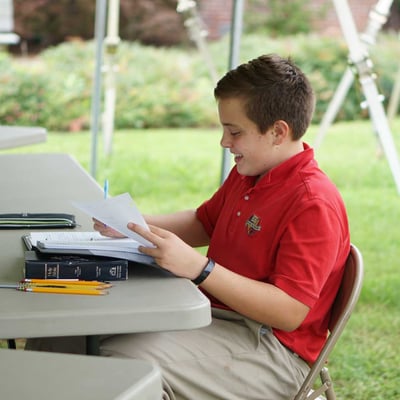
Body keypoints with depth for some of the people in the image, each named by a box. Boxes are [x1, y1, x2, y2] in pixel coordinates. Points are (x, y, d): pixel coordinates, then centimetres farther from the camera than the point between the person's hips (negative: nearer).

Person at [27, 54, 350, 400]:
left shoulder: (314, 204, -22)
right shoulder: (247, 174, 10)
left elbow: (290, 312, -26)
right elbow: (203, 223, 25)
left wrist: (198, 268, -31)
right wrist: (135, 226, 7)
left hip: (269, 350, -10)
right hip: (217, 316, 10)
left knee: (126, 360, -31)